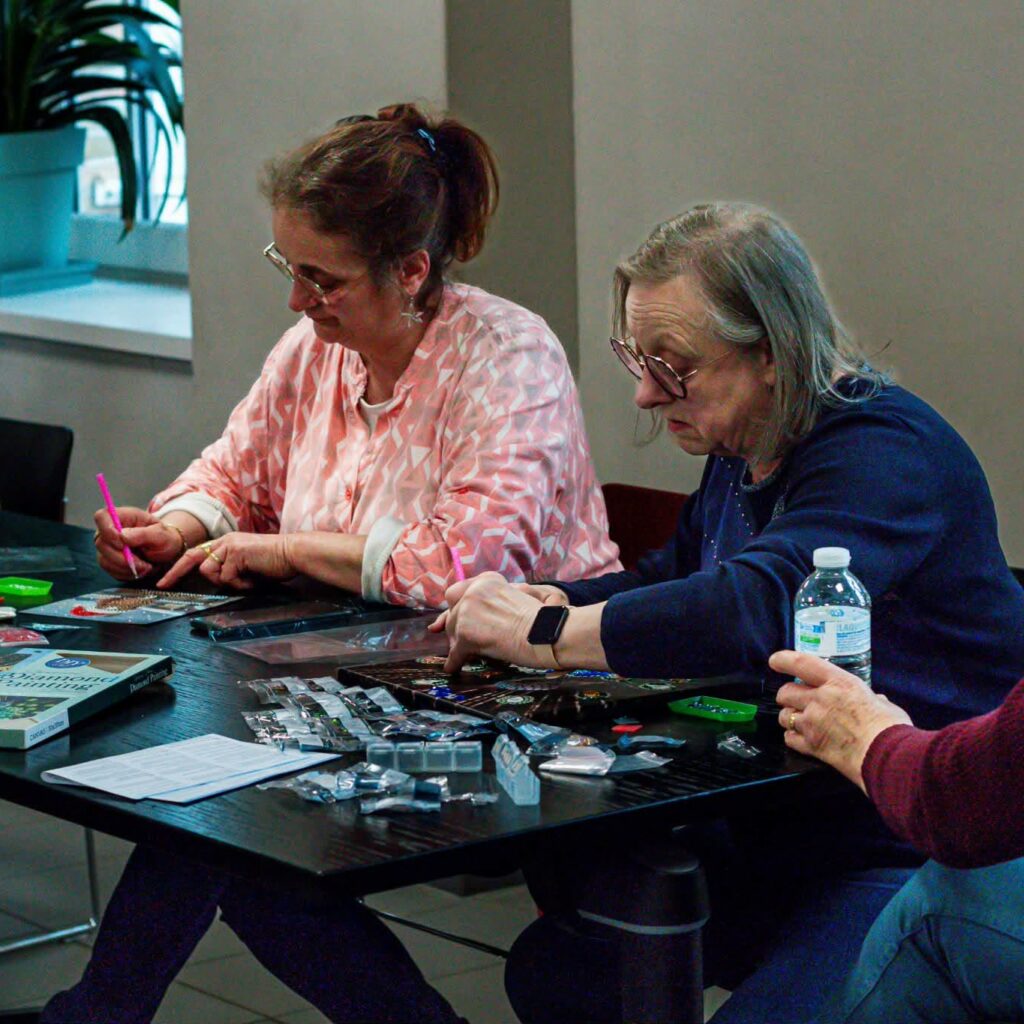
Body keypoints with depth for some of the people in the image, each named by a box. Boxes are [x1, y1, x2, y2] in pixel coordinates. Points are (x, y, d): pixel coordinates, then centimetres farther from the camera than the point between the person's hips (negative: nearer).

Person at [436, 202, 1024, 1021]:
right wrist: (542, 601, -1)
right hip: (780, 830, 9)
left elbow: (751, 611, -37)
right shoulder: (748, 449, 8)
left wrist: (543, 636, -28)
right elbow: (673, 578, 21)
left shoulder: (882, 453, -22)